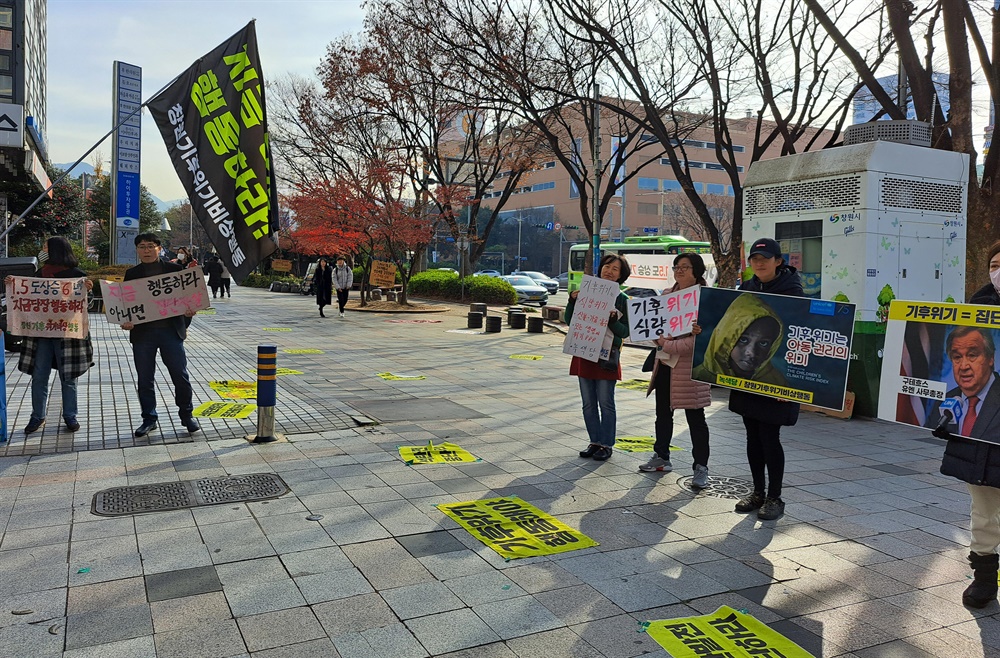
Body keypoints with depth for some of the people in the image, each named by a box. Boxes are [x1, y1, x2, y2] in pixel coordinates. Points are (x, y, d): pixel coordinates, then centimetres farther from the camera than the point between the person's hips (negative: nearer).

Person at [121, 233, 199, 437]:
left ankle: (186, 416, 17)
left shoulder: (174, 269, 4)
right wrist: (125, 321, -10)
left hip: (170, 330, -2)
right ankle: (149, 419, 21)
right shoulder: (132, 273, 9)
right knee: (144, 379, 8)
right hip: (142, 332, 2)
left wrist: (188, 312, -14)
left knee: (180, 376, 2)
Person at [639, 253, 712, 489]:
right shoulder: (667, 294, 11)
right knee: (663, 413, 17)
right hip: (664, 362, 8)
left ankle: (701, 467, 9)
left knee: (695, 417, 0)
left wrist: (670, 346, -20)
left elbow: (701, 336, -19)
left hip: (689, 365, -7)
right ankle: (661, 457, 32)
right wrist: (659, 338, -4)